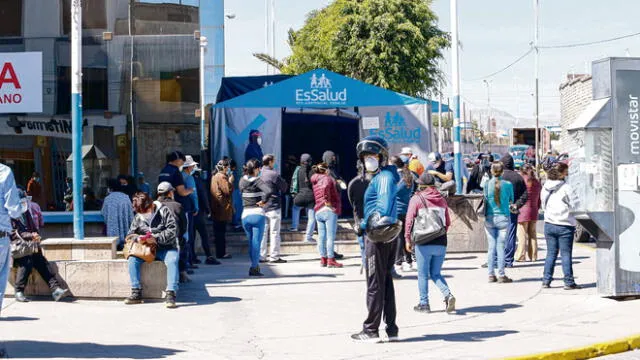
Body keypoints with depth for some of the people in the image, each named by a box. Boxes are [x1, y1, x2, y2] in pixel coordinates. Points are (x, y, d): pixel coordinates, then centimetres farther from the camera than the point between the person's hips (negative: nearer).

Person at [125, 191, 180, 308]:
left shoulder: (164, 211, -6)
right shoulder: (138, 217, 9)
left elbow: (172, 231, -14)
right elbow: (130, 234, 13)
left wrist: (156, 238, -24)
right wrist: (137, 238, -11)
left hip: (166, 247, -4)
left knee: (172, 260, -35)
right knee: (132, 259, -22)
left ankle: (170, 294, -38)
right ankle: (136, 293, -20)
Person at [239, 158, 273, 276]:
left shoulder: (242, 181, 4)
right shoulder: (257, 181, -12)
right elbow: (269, 191, -27)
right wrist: (263, 201, -12)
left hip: (245, 215, 5)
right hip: (258, 214, -5)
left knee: (251, 243, 16)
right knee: (256, 242, -2)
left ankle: (255, 266, 22)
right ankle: (253, 268, -7)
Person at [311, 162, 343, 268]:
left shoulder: (315, 181, 18)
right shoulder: (328, 178, -6)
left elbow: (315, 197, 14)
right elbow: (325, 188, -25)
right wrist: (327, 201, -19)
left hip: (318, 211, 7)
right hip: (330, 210, -7)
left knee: (321, 236, 9)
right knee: (330, 236, -6)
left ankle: (323, 259, 13)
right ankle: (331, 260, -7)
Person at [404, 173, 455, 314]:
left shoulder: (417, 199, -2)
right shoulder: (442, 199, 10)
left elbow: (409, 220, -9)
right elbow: (448, 222, 11)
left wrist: (407, 239, -3)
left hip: (424, 243, -4)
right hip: (441, 243, 4)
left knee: (423, 274, 8)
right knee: (436, 274, 13)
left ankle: (424, 304, 11)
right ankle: (448, 295, -8)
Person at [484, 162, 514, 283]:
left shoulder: (487, 184, -4)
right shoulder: (508, 185, -5)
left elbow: (485, 199, 3)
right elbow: (511, 201, 7)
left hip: (490, 218, 1)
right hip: (503, 218, -1)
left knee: (491, 246, 7)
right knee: (500, 246, 2)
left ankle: (491, 275, 9)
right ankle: (501, 275, 4)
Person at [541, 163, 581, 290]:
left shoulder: (545, 187, 5)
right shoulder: (566, 188, -13)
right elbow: (574, 206, -9)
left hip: (549, 224, 5)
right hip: (564, 225, -5)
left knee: (551, 253, 12)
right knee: (566, 254, 1)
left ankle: (546, 281, 11)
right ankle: (569, 282, 3)